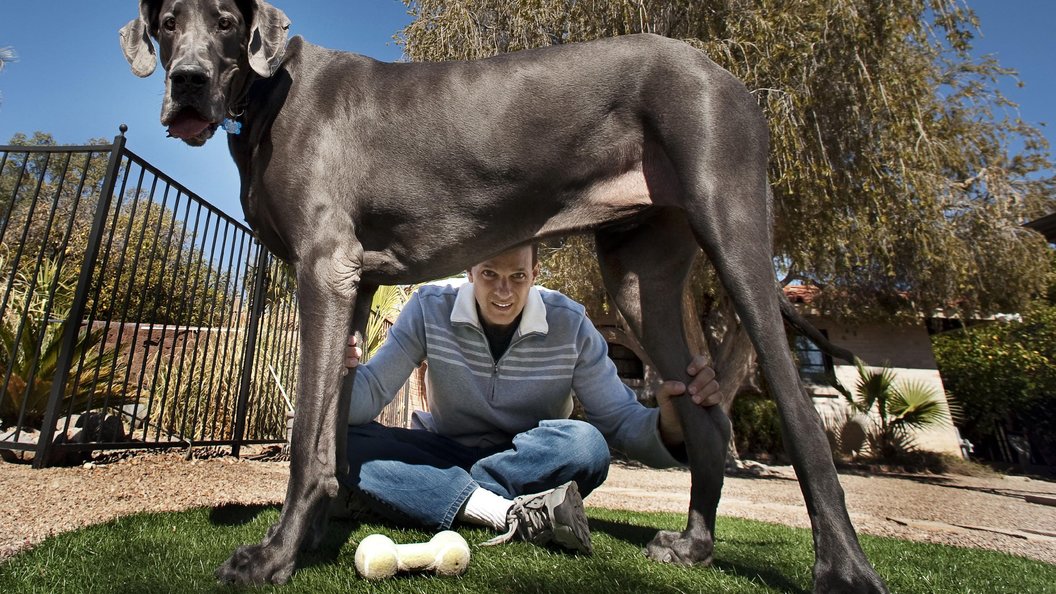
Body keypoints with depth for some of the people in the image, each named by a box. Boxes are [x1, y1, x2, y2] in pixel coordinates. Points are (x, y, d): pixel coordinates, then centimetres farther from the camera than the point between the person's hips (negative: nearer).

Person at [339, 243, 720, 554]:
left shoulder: (570, 324, -12)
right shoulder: (429, 309, -12)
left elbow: (620, 418, -11)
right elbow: (371, 394, -15)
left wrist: (668, 423, -35)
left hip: (533, 466, 0)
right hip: (446, 456, 1)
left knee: (585, 445, -33)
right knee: (347, 443, -26)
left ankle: (413, 496, -22)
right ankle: (511, 513, -31)